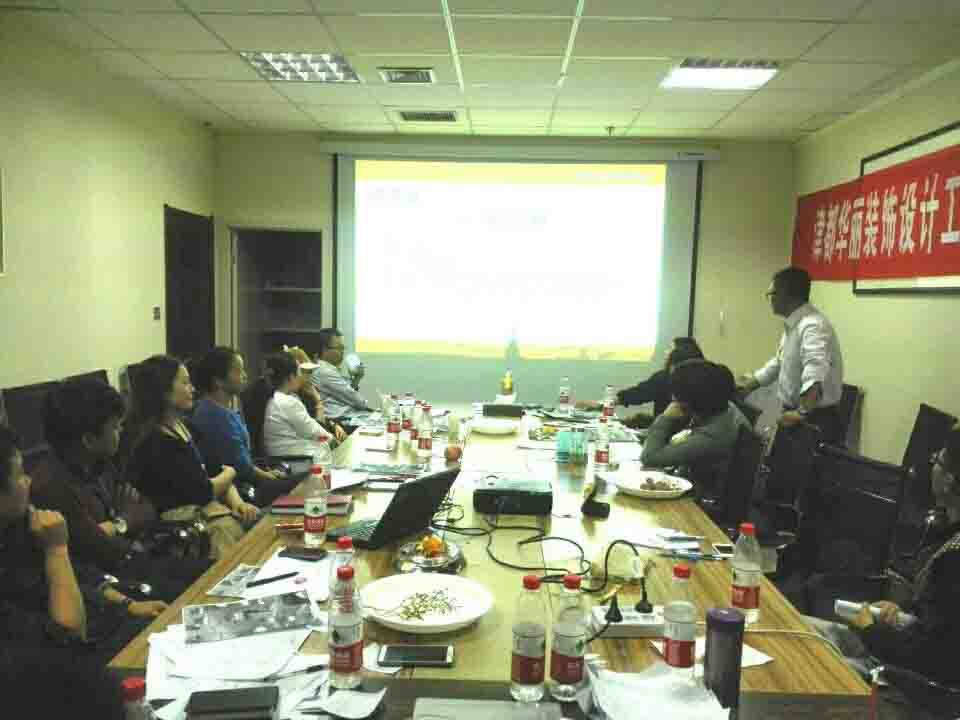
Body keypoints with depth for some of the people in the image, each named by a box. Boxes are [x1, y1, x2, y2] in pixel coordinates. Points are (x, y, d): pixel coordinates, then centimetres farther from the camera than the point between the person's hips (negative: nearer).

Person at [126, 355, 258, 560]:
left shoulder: (181, 426, 11)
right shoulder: (156, 442, -17)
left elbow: (212, 471, 10)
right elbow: (202, 492, -16)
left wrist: (236, 501, -7)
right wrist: (229, 474, 4)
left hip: (207, 507, 8)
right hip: (183, 519, -8)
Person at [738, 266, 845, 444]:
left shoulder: (812, 325, -22)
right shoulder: (792, 325, 11)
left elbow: (815, 372, -37)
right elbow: (779, 363, 25)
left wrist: (803, 413, -46)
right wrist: (749, 385, 22)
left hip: (816, 420, -9)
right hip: (794, 412, 9)